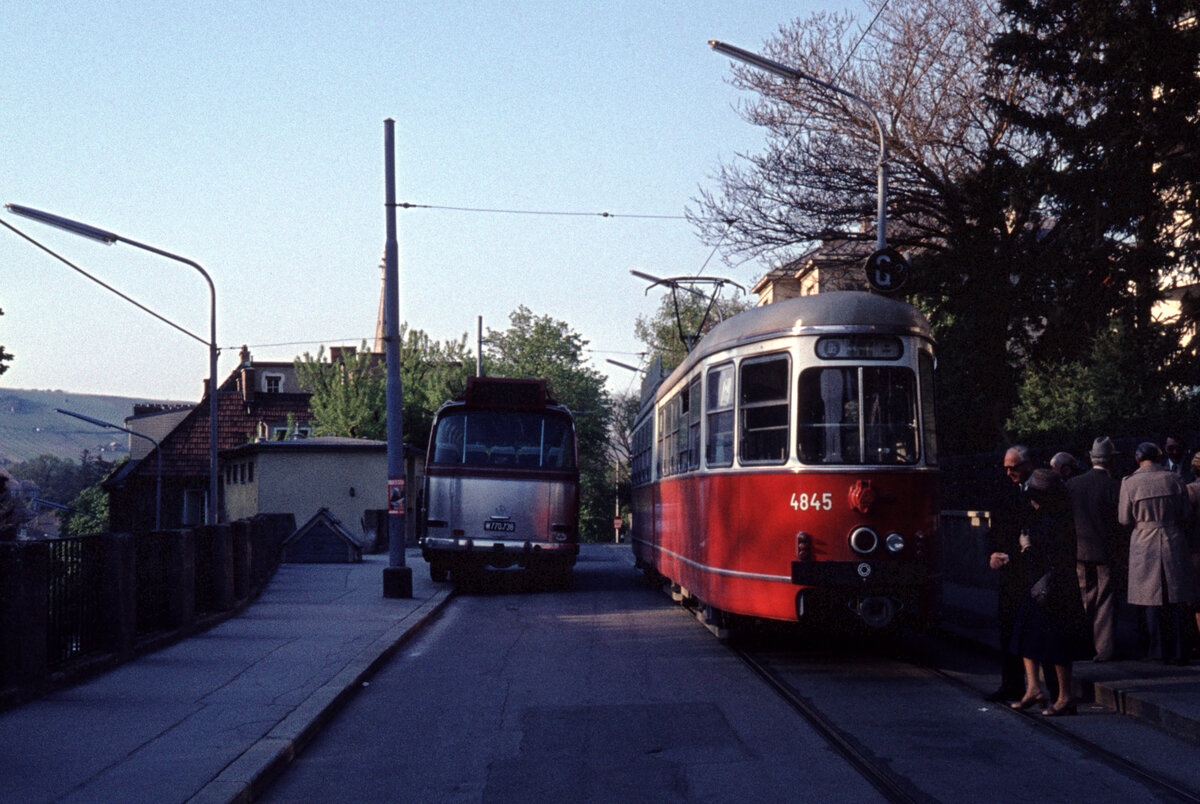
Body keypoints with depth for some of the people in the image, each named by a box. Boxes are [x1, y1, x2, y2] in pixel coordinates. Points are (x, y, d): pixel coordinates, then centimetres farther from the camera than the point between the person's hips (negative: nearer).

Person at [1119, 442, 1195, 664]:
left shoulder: (1129, 483, -7)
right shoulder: (1173, 479, -2)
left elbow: (1125, 519, -4)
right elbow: (1184, 514, 1)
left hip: (1145, 546, -1)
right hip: (1174, 543, 1)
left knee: (1153, 602, 9)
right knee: (1176, 600, 7)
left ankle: (1160, 651, 11)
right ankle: (1179, 652, 8)